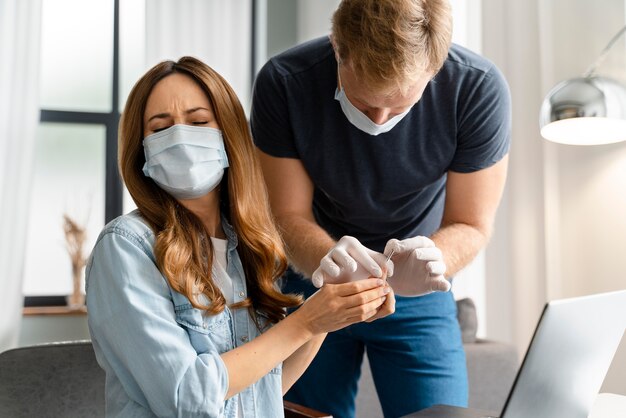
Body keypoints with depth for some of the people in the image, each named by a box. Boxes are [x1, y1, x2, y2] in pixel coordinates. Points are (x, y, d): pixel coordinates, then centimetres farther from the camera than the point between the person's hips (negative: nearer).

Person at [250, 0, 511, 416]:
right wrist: (326, 258, -38)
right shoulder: (283, 82, -23)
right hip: (311, 284, 1)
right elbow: (288, 215, -16)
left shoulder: (479, 89, -23)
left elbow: (471, 225, -15)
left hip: (418, 294, 0)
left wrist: (430, 261, -37)